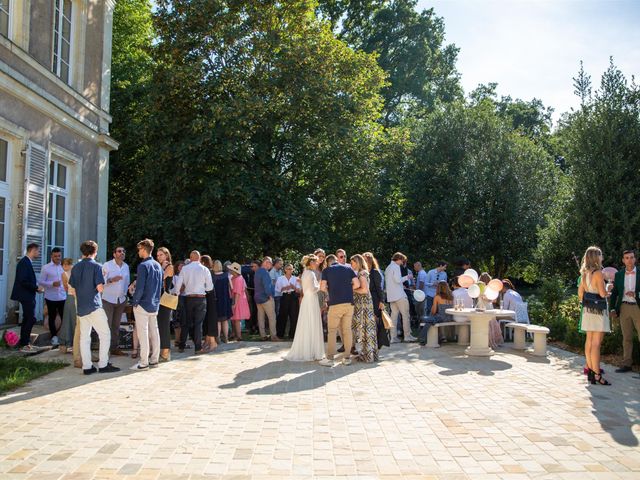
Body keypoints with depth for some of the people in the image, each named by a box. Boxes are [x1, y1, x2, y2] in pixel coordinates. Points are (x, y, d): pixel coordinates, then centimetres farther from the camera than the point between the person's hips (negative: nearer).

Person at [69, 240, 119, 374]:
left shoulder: (75, 268, 10)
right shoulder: (96, 266, -8)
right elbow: (100, 288, -14)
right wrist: (102, 281, 7)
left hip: (81, 307, 6)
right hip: (94, 306, -6)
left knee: (84, 337, 8)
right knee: (105, 334, 1)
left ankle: (87, 366, 10)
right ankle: (103, 365, 0)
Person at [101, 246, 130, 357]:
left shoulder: (126, 266, 8)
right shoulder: (107, 265, -8)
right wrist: (111, 280, -28)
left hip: (121, 300, 6)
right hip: (108, 300, -5)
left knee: (116, 325, 11)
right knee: (107, 325, -6)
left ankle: (115, 348, 17)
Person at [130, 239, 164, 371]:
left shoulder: (143, 265, -14)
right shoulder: (158, 265, 10)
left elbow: (140, 287, -18)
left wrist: (135, 302, -8)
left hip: (143, 305, -8)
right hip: (155, 305, 8)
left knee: (143, 334, -4)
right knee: (154, 332, 11)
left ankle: (144, 363, -1)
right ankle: (154, 360, 17)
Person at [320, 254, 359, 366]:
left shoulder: (326, 270, 4)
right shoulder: (348, 268, 11)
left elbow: (322, 287, -4)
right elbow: (357, 284, 3)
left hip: (335, 303, -3)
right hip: (349, 303, 3)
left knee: (332, 331, 2)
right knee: (347, 330, 8)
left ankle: (330, 358, 0)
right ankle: (347, 357, 10)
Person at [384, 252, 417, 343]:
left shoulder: (388, 268, 18)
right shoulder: (396, 267, -9)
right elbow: (398, 280, -19)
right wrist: (407, 277, -3)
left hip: (391, 296, 8)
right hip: (399, 295, -8)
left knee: (394, 315, 6)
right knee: (405, 315, -1)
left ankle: (393, 337, 3)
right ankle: (407, 335, 0)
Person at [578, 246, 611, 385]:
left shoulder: (584, 273, 9)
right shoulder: (598, 273, -15)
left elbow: (580, 292, 14)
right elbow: (602, 293, -20)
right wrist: (609, 292, -1)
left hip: (588, 309, 8)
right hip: (598, 310, -8)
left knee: (589, 341, 14)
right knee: (596, 343, -8)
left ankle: (590, 368, 23)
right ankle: (596, 375, -7)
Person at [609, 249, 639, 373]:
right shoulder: (618, 275, 10)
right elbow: (614, 293, 12)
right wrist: (612, 309, 5)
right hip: (624, 308, 3)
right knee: (626, 338, 7)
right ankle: (626, 364, 11)